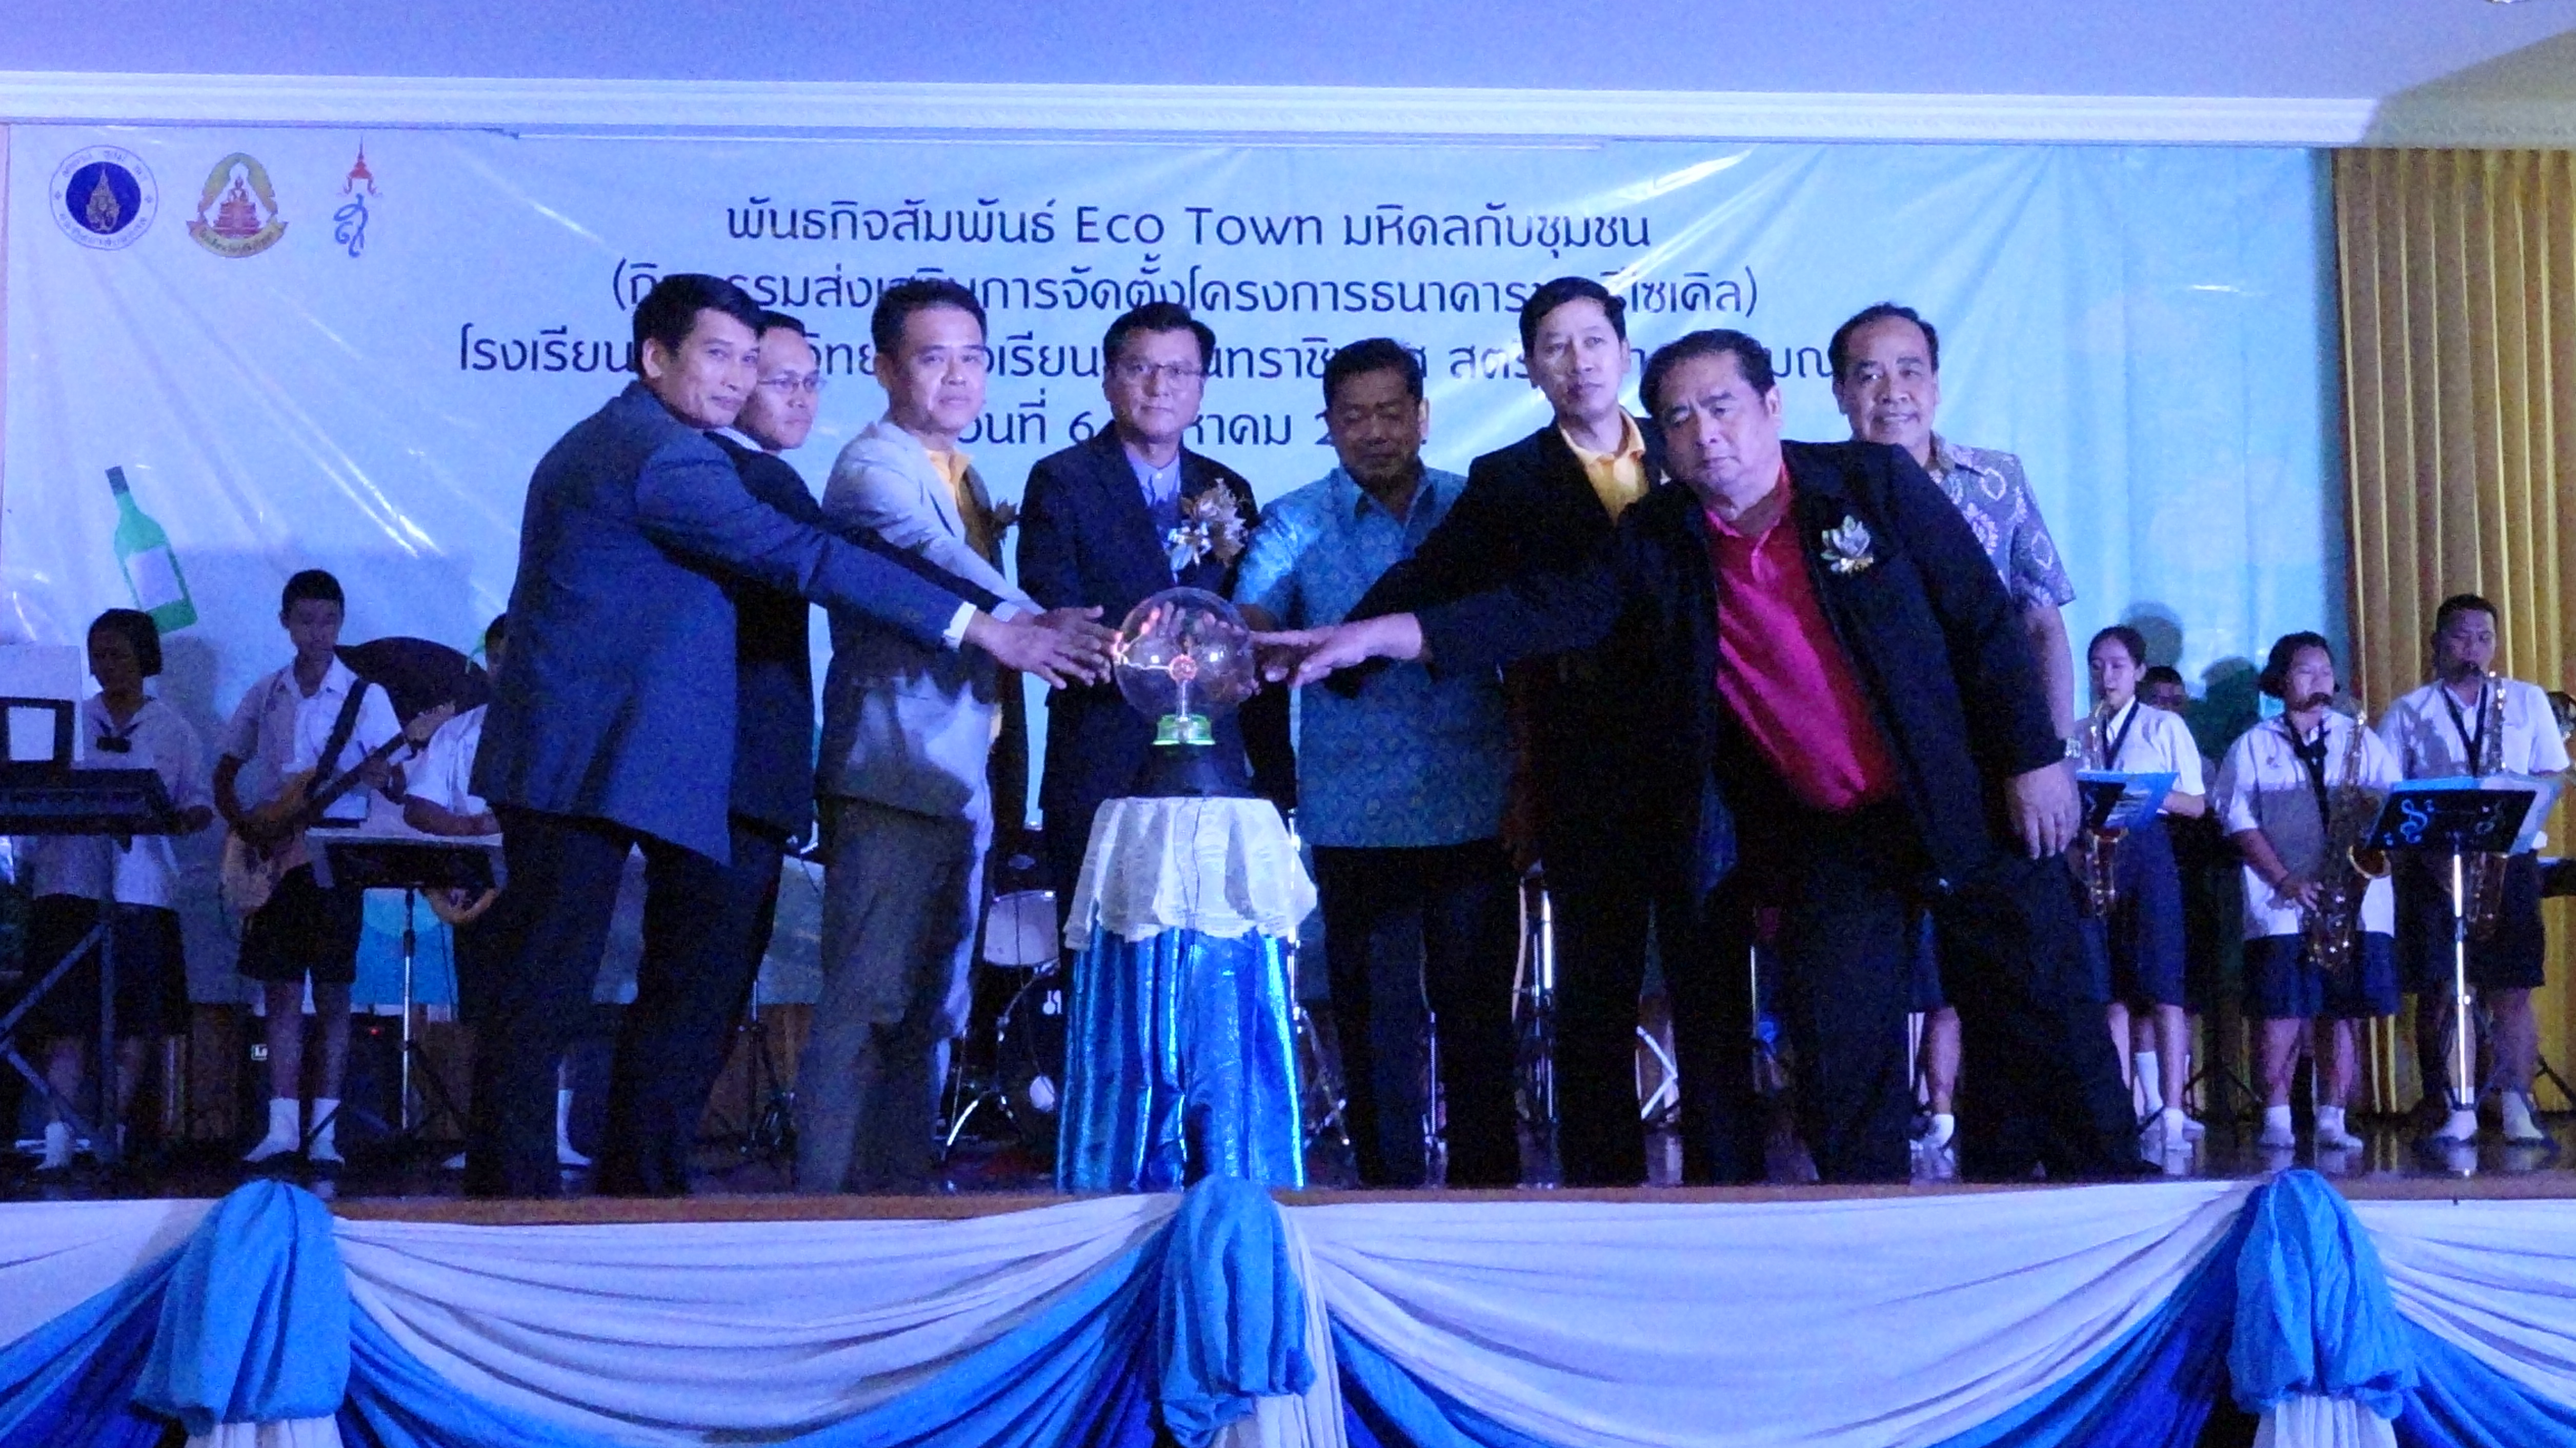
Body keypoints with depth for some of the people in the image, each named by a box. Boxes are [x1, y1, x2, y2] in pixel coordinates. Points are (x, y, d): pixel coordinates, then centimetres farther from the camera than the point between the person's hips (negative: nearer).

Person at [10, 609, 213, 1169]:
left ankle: (113, 1131, 7)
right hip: (69, 885, 1)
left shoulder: (174, 730, 8)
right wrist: (27, 866, -6)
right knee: (64, 1014, -5)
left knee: (134, 1018, -1)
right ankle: (58, 1138, -6)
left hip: (141, 888, -1)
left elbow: (200, 805, 6)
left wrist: (183, 818, -16)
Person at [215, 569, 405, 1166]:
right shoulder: (264, 696, 9)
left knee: (332, 993, -1)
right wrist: (245, 826, -5)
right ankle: (282, 1124, 3)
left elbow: (398, 786, -3)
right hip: (271, 855, 3)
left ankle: (324, 1130, 2)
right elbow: (224, 775, 13)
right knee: (280, 992, 2)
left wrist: (386, 780, -26)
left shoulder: (365, 697, 0)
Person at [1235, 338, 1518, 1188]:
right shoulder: (1296, 524, 5)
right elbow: (1251, 625, -9)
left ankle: (1487, 1190, 17)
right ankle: (1389, 1188, 14)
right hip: (1356, 822, -1)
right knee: (1377, 1023, 4)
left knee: (1480, 1016, 6)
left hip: (1475, 813, 1)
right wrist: (1245, 642, -32)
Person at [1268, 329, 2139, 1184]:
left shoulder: (1874, 481, -8)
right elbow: (1544, 611, -10)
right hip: (1829, 833, 2)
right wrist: (1373, 637, -21)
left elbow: (1985, 618, -6)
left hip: (1967, 803, -2)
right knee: (1836, 1042, -2)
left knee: (2045, 1015, 4)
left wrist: (2034, 757, -9)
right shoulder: (1659, 544, -2)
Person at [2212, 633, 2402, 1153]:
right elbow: (2240, 822, 1)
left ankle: (2331, 1119, 5)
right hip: (2282, 908, -2)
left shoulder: (2360, 739, 16)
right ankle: (2276, 1119, -3)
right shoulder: (2252, 746, 9)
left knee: (2343, 1011, 0)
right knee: (2284, 1011, -8)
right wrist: (2286, 881, -10)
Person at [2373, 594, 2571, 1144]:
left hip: (2510, 860, 1)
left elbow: (2555, 777, 12)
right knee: (2437, 990, -4)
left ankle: (2516, 1109, -5)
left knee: (2512, 988, -6)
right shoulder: (2407, 713, 8)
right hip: (2433, 867, -1)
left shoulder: (2528, 701, 14)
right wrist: (2428, 849, -12)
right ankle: (2453, 1112, 1)